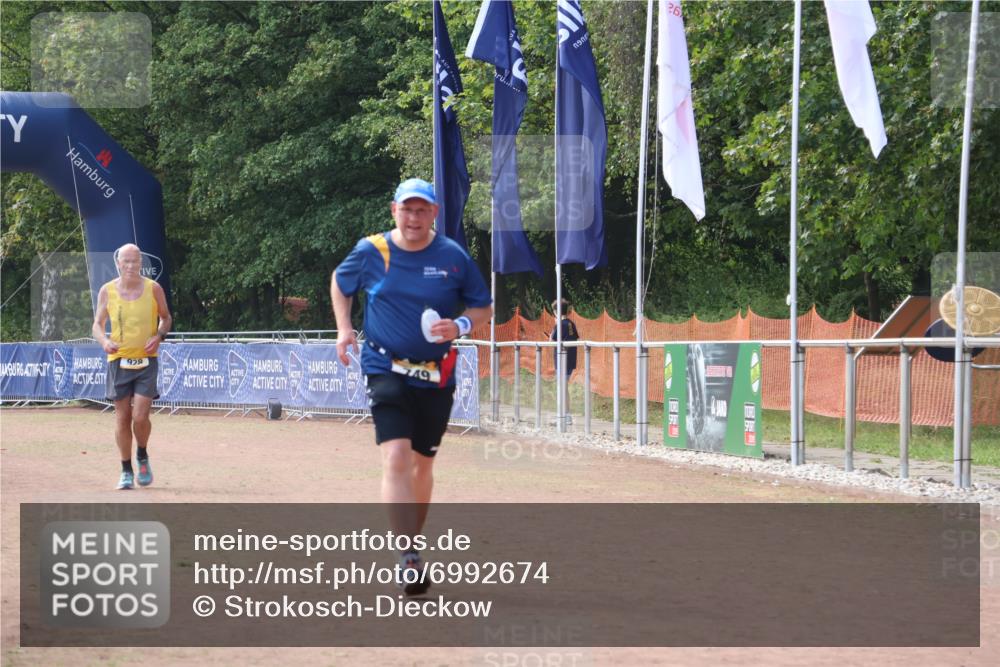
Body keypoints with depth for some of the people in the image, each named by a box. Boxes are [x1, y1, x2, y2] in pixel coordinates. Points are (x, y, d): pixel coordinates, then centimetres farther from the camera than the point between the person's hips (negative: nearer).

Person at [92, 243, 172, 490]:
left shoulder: (153, 289, -2)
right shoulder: (107, 291, -1)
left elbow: (166, 318, 11)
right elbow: (97, 324, 6)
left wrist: (159, 336, -9)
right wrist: (104, 341, -15)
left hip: (146, 361, -1)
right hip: (119, 360, 1)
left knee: (140, 417, -11)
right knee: (122, 418, 3)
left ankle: (142, 458, 18)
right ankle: (126, 471, 16)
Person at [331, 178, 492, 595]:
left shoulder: (453, 257, -2)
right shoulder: (371, 252, -2)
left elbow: (484, 307, 7)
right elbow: (339, 283, 17)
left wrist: (460, 326, -13)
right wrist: (343, 328, 5)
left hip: (436, 376, 2)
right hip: (386, 370, -2)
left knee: (423, 463, 14)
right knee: (396, 458, -19)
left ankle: (413, 542, 33)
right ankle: (408, 560, -25)